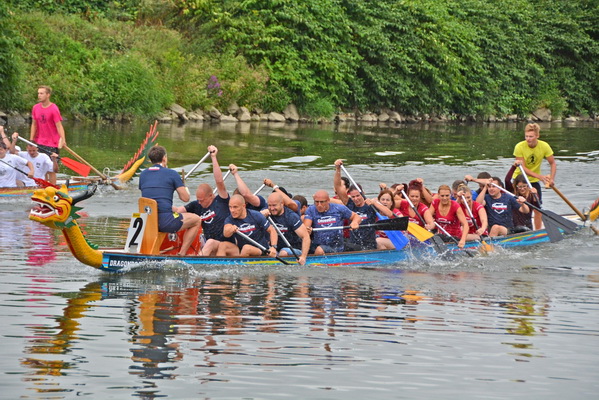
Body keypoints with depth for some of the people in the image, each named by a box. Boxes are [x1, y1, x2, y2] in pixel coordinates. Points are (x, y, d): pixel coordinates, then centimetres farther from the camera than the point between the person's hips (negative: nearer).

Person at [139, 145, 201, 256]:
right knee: (196, 220, 17)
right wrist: (185, 188, 24)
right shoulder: (171, 173, -2)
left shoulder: (143, 175, 14)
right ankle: (182, 254, 8)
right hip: (165, 221, -6)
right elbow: (185, 198, 0)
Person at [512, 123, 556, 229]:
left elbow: (552, 163, -5)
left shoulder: (544, 146, -13)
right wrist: (539, 176, -34)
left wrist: (551, 179, -22)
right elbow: (523, 168, -24)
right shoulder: (519, 147, -22)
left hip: (534, 181, 3)